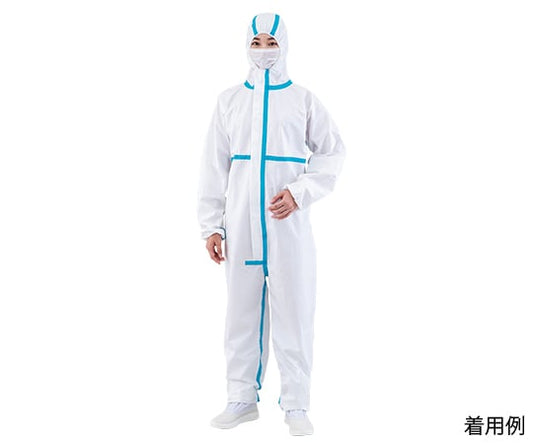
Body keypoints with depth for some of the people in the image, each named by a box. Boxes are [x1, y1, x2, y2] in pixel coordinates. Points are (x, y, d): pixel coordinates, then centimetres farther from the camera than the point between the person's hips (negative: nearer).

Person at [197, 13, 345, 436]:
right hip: (241, 224, 2)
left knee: (293, 310, -1)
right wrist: (211, 225, 4)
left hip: (288, 223, -2)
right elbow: (215, 166, 9)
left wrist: (300, 192, -10)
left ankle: (296, 405, 11)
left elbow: (333, 152, 5)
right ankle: (242, 398, 19)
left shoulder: (303, 99, 5)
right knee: (242, 310, 7)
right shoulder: (229, 100, 10)